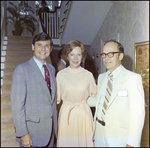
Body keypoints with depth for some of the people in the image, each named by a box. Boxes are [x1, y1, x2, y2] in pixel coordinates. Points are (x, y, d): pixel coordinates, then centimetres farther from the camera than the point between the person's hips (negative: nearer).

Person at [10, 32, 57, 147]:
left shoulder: (52, 69, 10)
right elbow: (17, 103, -14)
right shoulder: (22, 69, -11)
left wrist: (55, 124, 11)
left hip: (50, 130, 6)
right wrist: (23, 134, -16)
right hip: (31, 132, -5)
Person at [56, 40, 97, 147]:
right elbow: (57, 97, 6)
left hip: (84, 114, 0)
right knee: (66, 141, 8)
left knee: (84, 141, 8)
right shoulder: (60, 74, 0)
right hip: (66, 114, 0)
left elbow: (94, 96, 8)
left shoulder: (88, 75, -1)